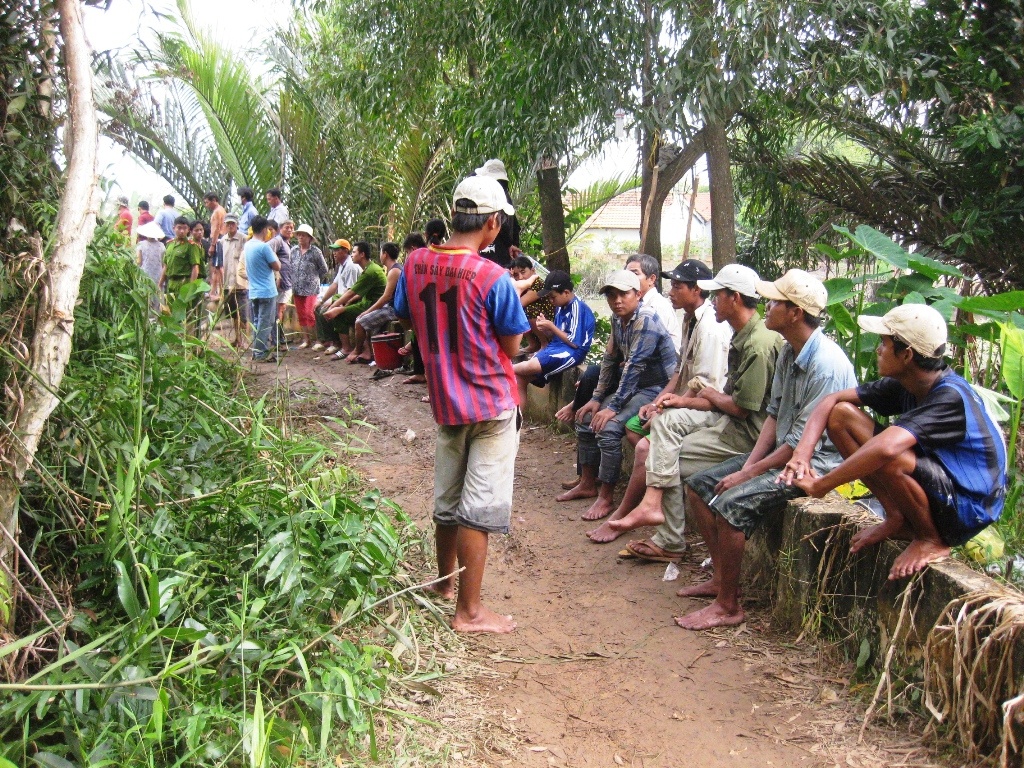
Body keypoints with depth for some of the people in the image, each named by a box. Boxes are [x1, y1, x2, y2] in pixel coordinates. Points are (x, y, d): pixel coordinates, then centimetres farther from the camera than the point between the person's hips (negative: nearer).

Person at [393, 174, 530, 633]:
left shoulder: (415, 263, -3)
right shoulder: (494, 278, -19)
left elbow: (406, 317, 11)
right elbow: (512, 344, -10)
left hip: (443, 400, 6)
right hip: (491, 404, -6)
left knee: (447, 500, 21)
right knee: (480, 509, 1)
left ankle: (445, 581, 40)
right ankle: (469, 612, 9)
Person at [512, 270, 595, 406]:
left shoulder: (578, 308, -14)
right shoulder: (560, 307, 12)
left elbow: (575, 343, -17)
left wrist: (552, 327, -14)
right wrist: (545, 328, -4)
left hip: (572, 352, -9)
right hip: (555, 347, 9)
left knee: (532, 366, -32)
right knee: (519, 378, -2)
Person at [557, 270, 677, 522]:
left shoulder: (646, 320, -23)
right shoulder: (617, 319, 5)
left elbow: (634, 366, -26)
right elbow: (610, 359, 9)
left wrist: (613, 407, -26)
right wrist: (596, 399, 3)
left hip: (656, 388, -9)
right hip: (632, 385, 9)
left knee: (608, 427, -25)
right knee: (586, 418, 6)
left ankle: (606, 497, -13)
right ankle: (588, 483, 18)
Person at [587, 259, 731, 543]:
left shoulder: (711, 329, -21)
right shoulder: (691, 319, 11)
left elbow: (707, 393, -23)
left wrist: (666, 410, -16)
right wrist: (657, 403, 4)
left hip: (706, 411, -11)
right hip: (684, 403, 11)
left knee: (646, 447, -24)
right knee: (633, 426, 13)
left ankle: (620, 518, -8)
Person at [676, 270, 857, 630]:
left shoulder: (826, 364, -24)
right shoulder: (789, 351, 6)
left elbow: (803, 442, -25)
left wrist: (748, 474, -19)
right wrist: (749, 463, -3)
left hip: (815, 462, -10)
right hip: (782, 451, 10)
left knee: (731, 502, -27)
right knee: (698, 486, 4)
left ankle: (728, 605, -11)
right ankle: (722, 578, 14)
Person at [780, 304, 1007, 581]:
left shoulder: (951, 397, -29)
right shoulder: (904, 385, -5)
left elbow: (885, 448, -43)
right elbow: (832, 400, -2)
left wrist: (820, 485, -34)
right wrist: (802, 452, -18)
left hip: (967, 508, -8)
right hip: (931, 484, 8)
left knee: (887, 459, -38)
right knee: (841, 414, -5)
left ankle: (932, 540, -9)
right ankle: (898, 519, 3)